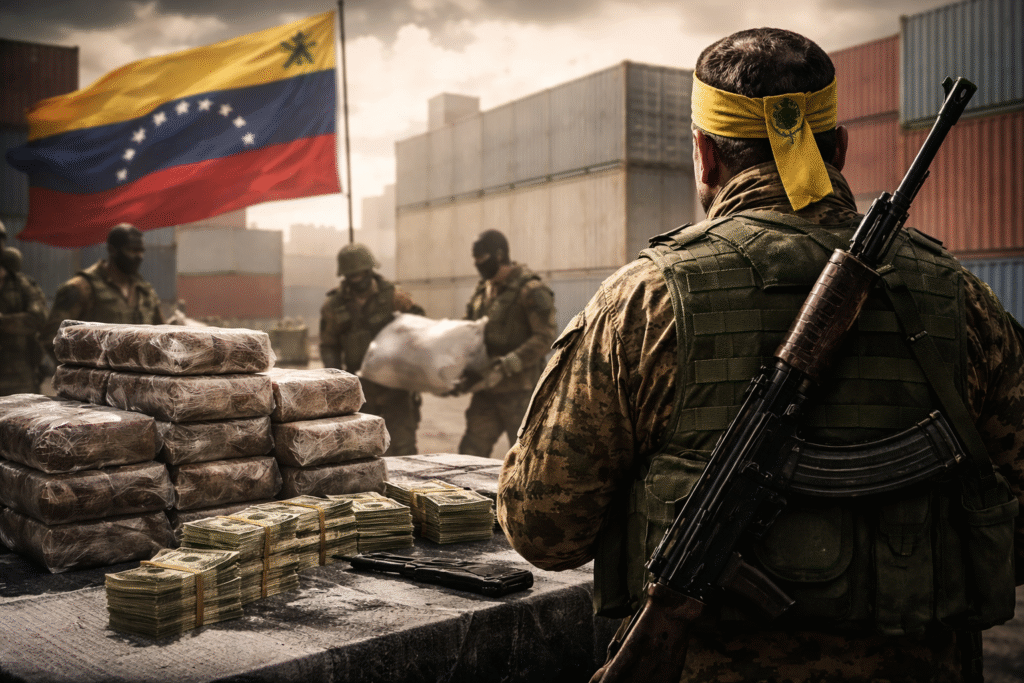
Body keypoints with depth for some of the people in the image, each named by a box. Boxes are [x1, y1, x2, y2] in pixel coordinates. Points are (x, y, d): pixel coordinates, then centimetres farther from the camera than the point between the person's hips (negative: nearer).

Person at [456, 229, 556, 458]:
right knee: (470, 453, 6)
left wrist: (504, 367, -24)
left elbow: (544, 338, -18)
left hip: (519, 389, -7)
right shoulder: (483, 289, 13)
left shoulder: (530, 289, -11)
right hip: (487, 390, 7)